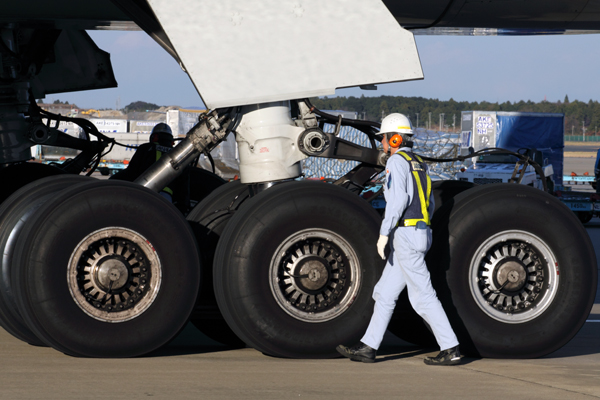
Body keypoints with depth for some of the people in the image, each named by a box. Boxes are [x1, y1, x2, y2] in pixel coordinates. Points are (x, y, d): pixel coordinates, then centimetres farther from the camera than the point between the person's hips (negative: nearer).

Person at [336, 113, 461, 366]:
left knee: (423, 297, -7)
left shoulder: (397, 161, -9)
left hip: (405, 235, -10)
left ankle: (451, 349, -6)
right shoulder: (418, 164, 19)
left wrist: (384, 234, -19)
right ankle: (368, 347, 14)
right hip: (420, 234, 10)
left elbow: (398, 198, -21)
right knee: (385, 293, 12)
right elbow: (429, 205, 22)